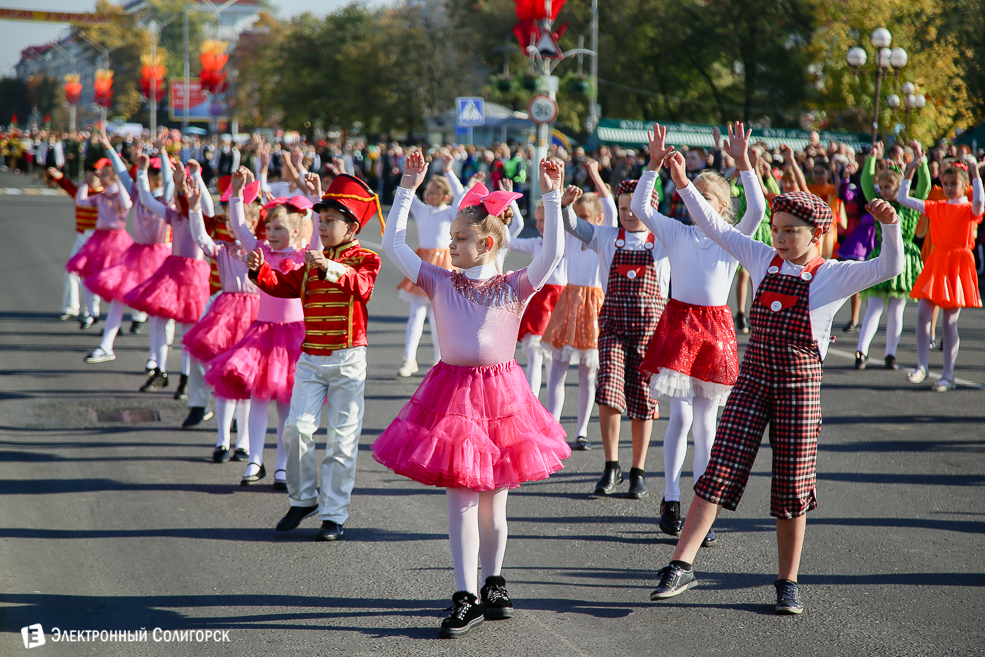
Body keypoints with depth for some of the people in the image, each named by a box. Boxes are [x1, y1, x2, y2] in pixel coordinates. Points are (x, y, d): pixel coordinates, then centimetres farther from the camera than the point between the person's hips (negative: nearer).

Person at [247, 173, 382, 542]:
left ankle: (334, 514, 7)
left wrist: (333, 270, -42)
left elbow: (362, 286, -25)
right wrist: (260, 271, -4)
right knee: (297, 427, -5)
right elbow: (286, 286, 14)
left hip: (347, 358, -5)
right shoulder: (313, 262, 14)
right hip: (310, 356, 5)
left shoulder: (363, 259, -5)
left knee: (342, 437, 0)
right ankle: (303, 498, 15)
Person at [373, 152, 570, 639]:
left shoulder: (515, 287, -1)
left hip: (500, 393, 0)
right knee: (461, 498, -2)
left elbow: (552, 254, -15)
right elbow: (393, 245, -1)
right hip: (451, 392, 0)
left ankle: (493, 587, 26)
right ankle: (466, 598, 3)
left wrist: (552, 200, -18)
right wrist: (407, 191, -4)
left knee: (493, 500, 10)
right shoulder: (440, 282, 2)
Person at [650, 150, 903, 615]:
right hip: (753, 375, 3)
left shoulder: (835, 276, -3)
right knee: (720, 470, -4)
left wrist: (889, 225, -31)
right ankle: (682, 565, -4)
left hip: (799, 383, -3)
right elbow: (713, 226, 11)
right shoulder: (763, 260, 8)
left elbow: (889, 267, -15)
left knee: (792, 484, 4)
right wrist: (683, 183, 5)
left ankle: (788, 581, 15)